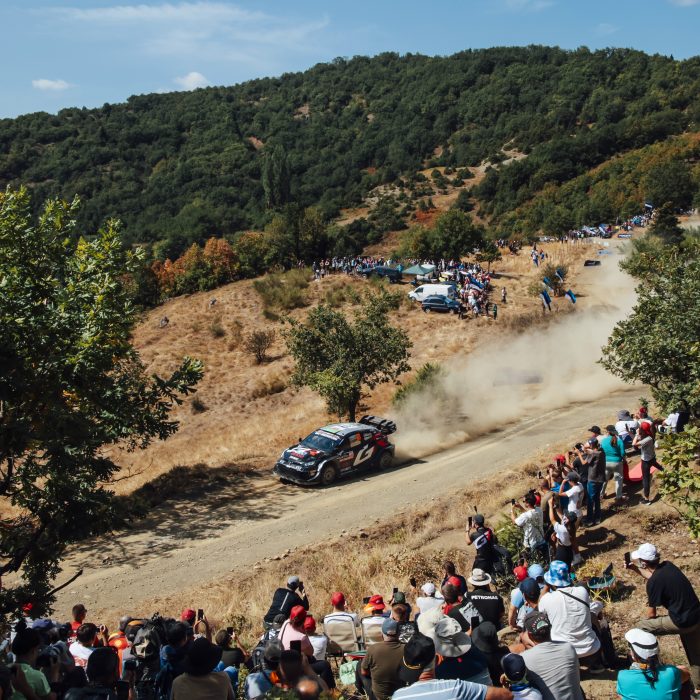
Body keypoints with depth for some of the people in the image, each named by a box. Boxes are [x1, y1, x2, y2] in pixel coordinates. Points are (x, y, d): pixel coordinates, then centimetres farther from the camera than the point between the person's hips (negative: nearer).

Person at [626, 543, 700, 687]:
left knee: (641, 628, 6)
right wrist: (633, 568, 16)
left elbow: (651, 614, -7)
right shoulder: (668, 565, 0)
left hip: (682, 621, -8)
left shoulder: (654, 582, -20)